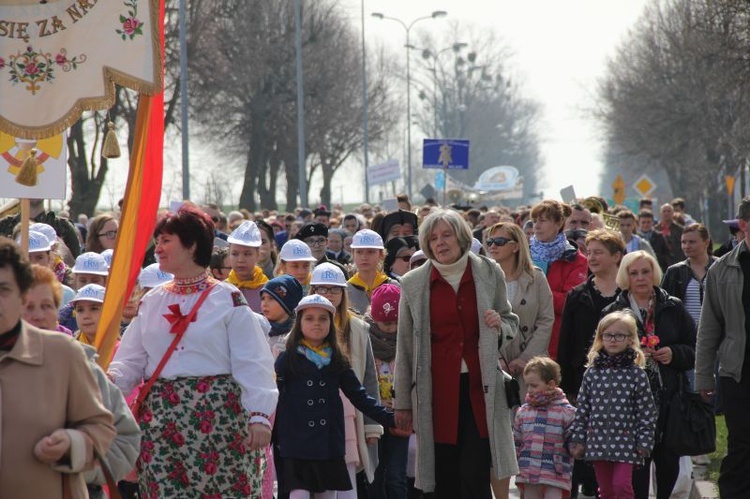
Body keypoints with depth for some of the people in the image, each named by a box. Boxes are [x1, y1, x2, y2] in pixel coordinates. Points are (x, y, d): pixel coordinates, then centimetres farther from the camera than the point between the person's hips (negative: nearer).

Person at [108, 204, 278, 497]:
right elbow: (131, 360, 10)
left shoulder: (227, 299, 0)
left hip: (216, 415, -4)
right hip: (161, 418, 4)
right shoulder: (151, 302, 14)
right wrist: (109, 378, -11)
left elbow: (251, 363, -4)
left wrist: (259, 415, -13)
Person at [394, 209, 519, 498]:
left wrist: (500, 326, -6)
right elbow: (405, 347, 8)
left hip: (479, 388, 0)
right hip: (437, 391, 0)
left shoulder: (489, 273, 5)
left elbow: (511, 322, 19)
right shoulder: (413, 284, 4)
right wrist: (402, 401, 8)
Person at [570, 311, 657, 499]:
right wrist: (577, 439, 4)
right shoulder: (592, 373, 5)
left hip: (625, 442, -3)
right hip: (598, 440, 3)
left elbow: (646, 411, -3)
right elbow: (582, 409, 8)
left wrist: (644, 441, -7)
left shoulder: (637, 374, -3)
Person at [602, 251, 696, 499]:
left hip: (669, 399, 2)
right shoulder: (613, 312, 6)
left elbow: (694, 348, 11)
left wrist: (675, 354, -9)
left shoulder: (673, 309, 10)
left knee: (669, 461, 4)